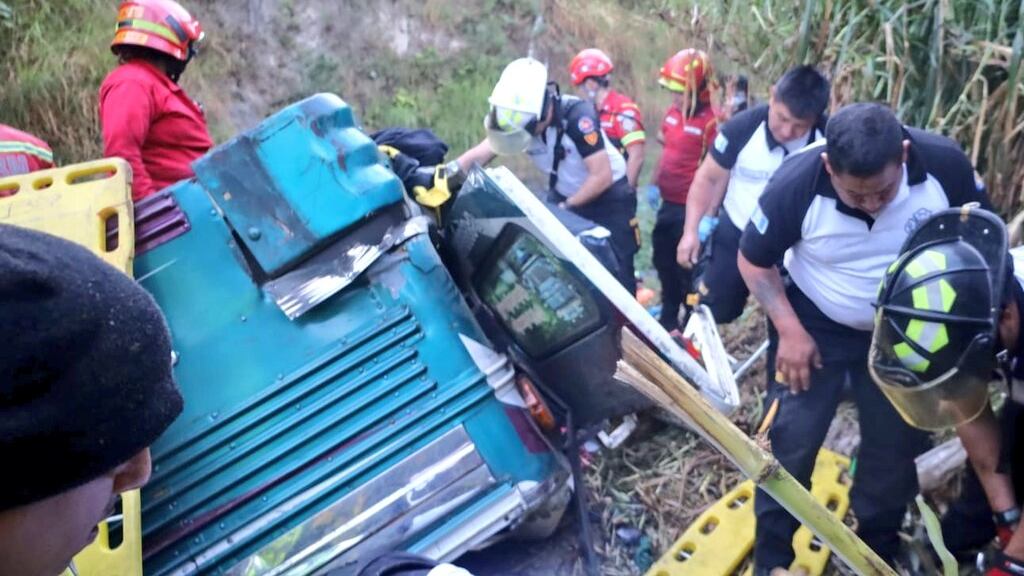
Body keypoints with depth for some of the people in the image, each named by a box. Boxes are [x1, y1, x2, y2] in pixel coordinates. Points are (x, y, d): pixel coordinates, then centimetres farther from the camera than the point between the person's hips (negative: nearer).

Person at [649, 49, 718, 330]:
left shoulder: (711, 122, -20)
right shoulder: (672, 112, 4)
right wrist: (654, 184, 21)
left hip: (692, 209, -8)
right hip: (668, 203, 8)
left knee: (689, 269, 2)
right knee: (664, 261, 22)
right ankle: (669, 316, 41)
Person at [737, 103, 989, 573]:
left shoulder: (945, 165, -24)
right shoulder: (796, 183, -29)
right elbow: (754, 260, -13)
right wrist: (789, 330, -20)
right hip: (816, 329, -2)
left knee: (899, 445, 12)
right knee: (789, 444, -2)